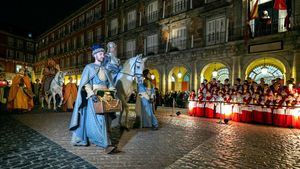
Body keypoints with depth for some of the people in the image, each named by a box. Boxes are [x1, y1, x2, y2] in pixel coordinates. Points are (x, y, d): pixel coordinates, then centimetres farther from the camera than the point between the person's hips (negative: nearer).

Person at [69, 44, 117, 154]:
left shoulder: (104, 69, 16)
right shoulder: (89, 67, 2)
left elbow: (109, 84, 17)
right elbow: (85, 83, -8)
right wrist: (92, 94, -20)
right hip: (93, 98, -6)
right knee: (99, 120, -12)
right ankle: (106, 145, -13)